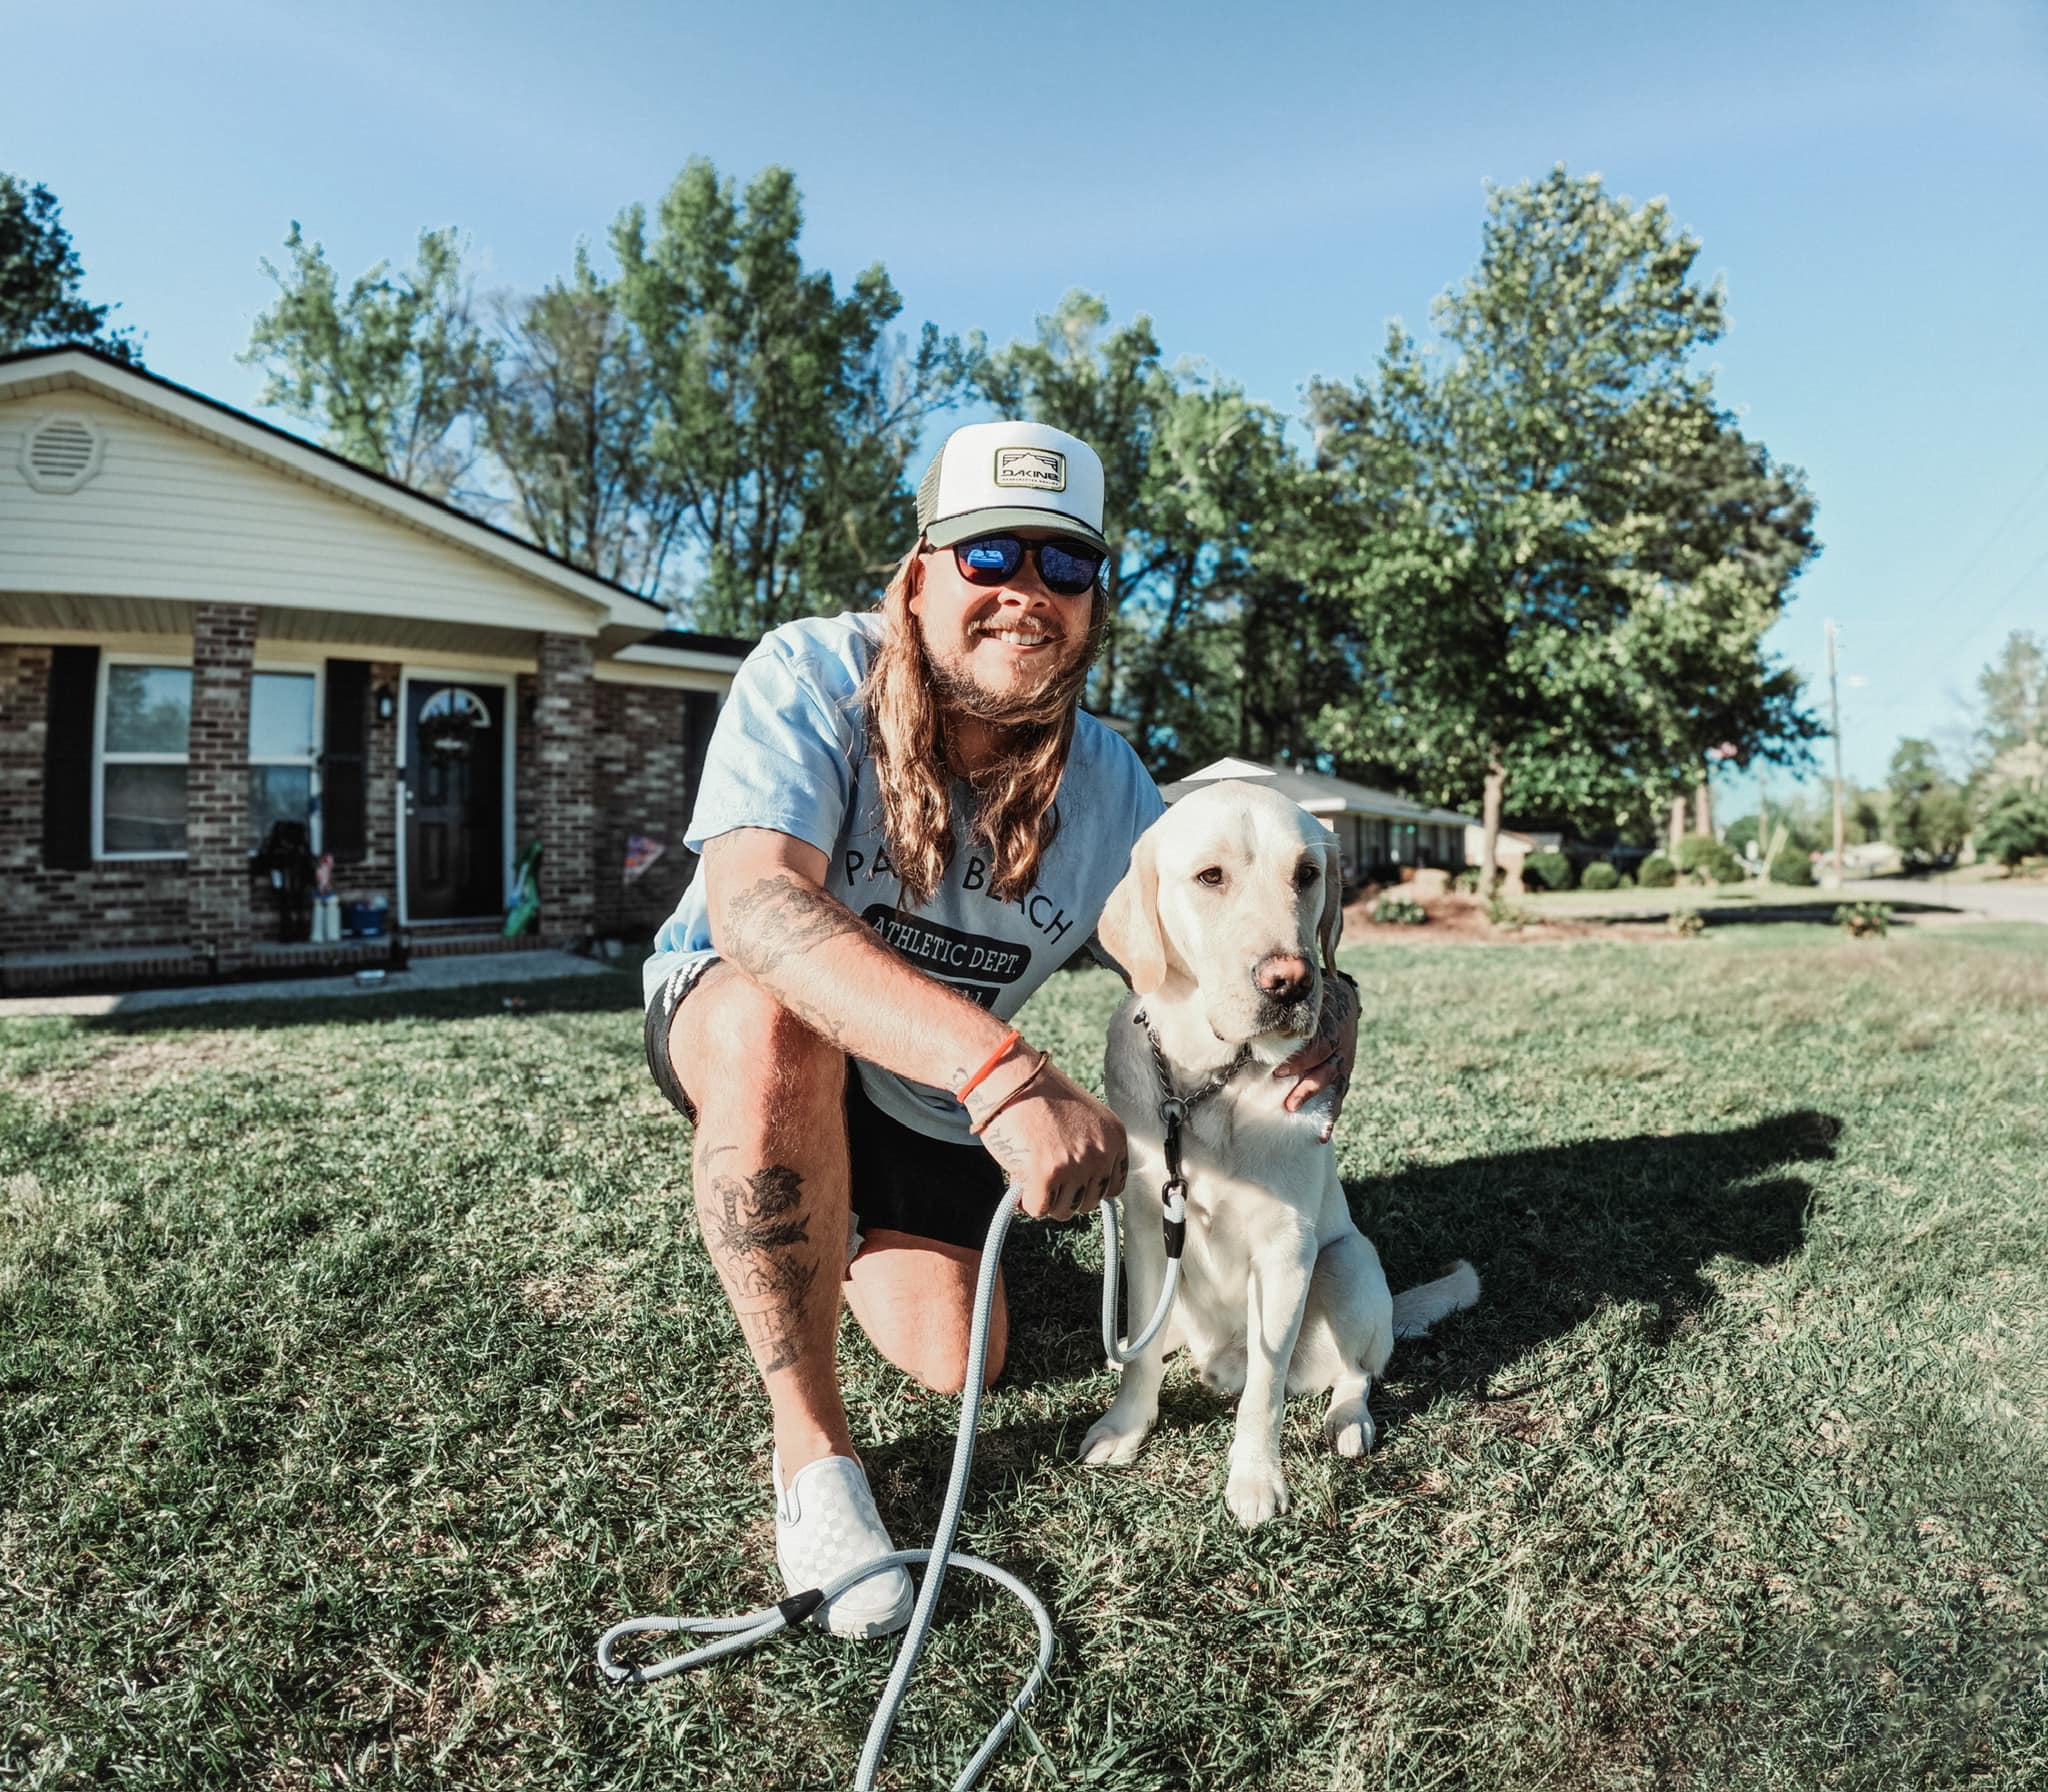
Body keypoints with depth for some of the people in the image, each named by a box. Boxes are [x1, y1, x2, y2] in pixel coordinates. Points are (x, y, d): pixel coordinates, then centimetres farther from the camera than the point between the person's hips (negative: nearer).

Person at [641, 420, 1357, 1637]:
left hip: (930, 1097, 4)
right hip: (728, 1017, -3)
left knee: (955, 1365, 2)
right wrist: (1002, 1070, -56)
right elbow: (754, 903, -43)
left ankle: (851, 1228, 39)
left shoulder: (1106, 784, -14)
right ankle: (810, 1442, -17)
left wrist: (1322, 994, -32)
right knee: (782, 1021, -39)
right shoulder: (813, 678, -27)